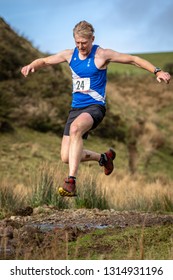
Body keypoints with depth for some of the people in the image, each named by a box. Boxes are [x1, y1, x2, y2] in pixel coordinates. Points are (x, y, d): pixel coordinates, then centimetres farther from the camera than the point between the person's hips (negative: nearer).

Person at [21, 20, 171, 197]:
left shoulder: (102, 55, -6)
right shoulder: (69, 55, 7)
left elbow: (133, 60, -3)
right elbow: (44, 61, 18)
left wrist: (157, 71, -13)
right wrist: (31, 66, -5)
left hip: (95, 107, -6)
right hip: (76, 108, 6)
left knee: (75, 128, -39)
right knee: (66, 157, -3)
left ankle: (71, 181, -42)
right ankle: (103, 158, 27)